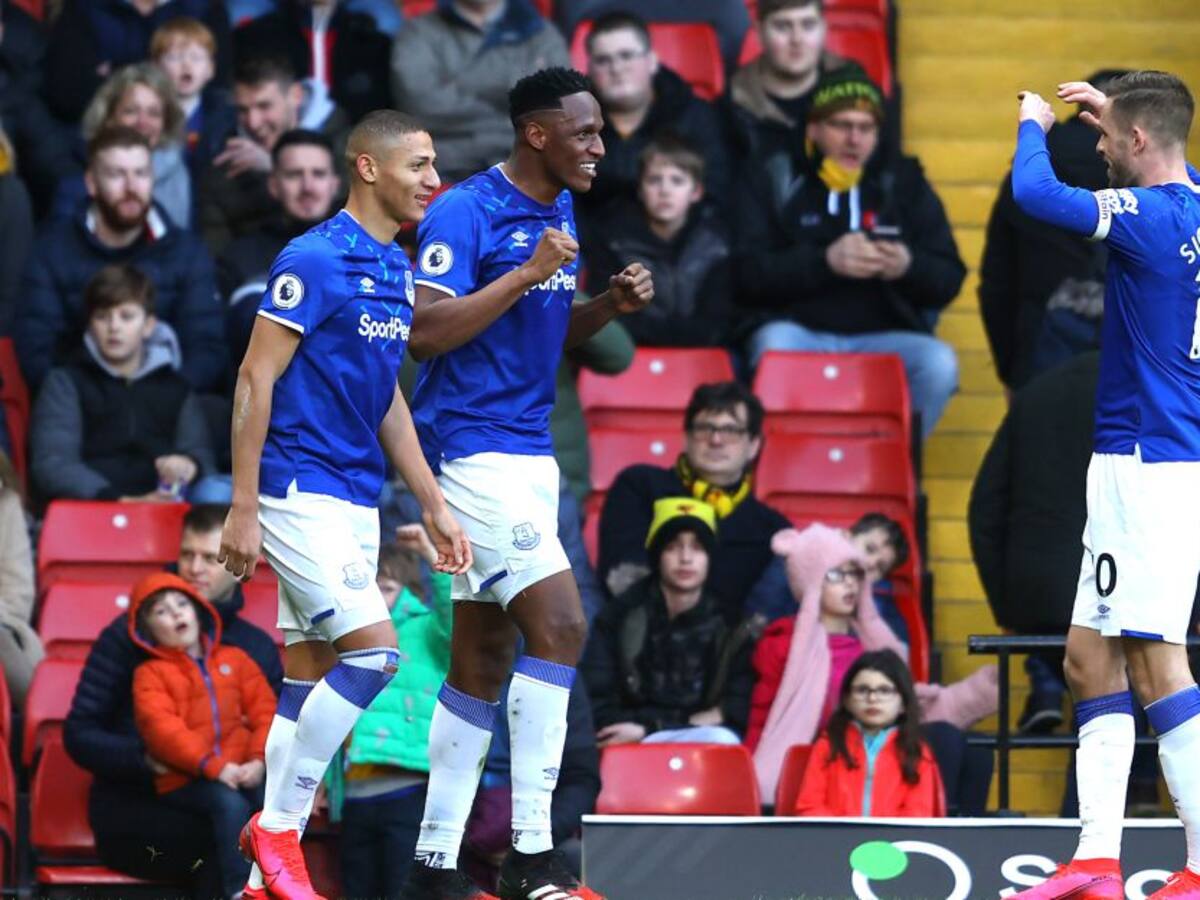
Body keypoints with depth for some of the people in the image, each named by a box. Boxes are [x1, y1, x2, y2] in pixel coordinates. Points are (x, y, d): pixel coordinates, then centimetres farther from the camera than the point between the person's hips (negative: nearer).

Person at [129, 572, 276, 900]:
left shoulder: (235, 660, 20)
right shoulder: (151, 674, 9)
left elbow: (265, 712, 11)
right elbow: (162, 728, -7)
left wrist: (259, 761, -9)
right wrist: (214, 766, -19)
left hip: (244, 773, 3)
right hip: (185, 781, -3)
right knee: (230, 803, -33)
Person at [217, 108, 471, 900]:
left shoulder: (398, 271, 13)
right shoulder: (315, 260, -12)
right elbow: (256, 379, -14)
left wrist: (435, 506, 17)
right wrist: (243, 507, -17)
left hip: (356, 500, 8)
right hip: (301, 493, -8)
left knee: (311, 678, 6)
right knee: (373, 651, -16)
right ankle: (278, 824, -6)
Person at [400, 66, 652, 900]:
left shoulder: (559, 212, 13)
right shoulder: (467, 213, -14)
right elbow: (427, 332, -21)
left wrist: (611, 303, 3)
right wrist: (527, 273, -24)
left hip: (531, 453, 9)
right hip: (476, 449, -9)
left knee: (484, 660, 9)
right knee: (560, 625, -17)